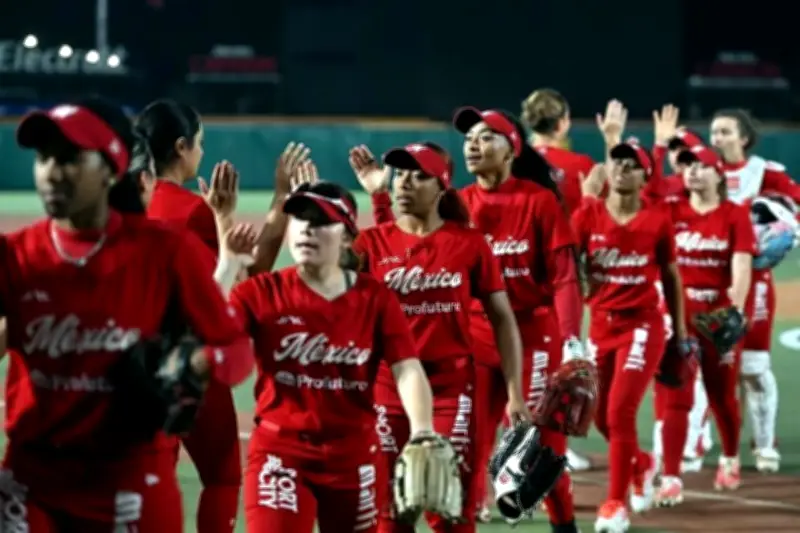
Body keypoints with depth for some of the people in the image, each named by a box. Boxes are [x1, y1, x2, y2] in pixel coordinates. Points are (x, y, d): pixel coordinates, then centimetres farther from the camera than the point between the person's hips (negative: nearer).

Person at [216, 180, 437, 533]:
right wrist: (229, 262, -27)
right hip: (280, 449, -2)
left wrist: (422, 434, -28)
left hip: (353, 454, 2)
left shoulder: (376, 298, -2)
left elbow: (407, 369, -11)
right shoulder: (262, 292, -5)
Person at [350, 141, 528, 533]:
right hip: (387, 388, 2)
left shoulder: (468, 243, 0)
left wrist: (514, 394, -4)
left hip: (451, 387, -2)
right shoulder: (372, 243, 3)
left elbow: (502, 319, 3)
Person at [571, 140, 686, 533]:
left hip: (642, 325, -3)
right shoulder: (588, 215, -3)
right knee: (601, 415, 11)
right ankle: (641, 464, 42)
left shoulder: (657, 220, -5)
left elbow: (671, 276, 5)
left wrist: (680, 332, 7)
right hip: (600, 324, 3)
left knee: (620, 412, -11)